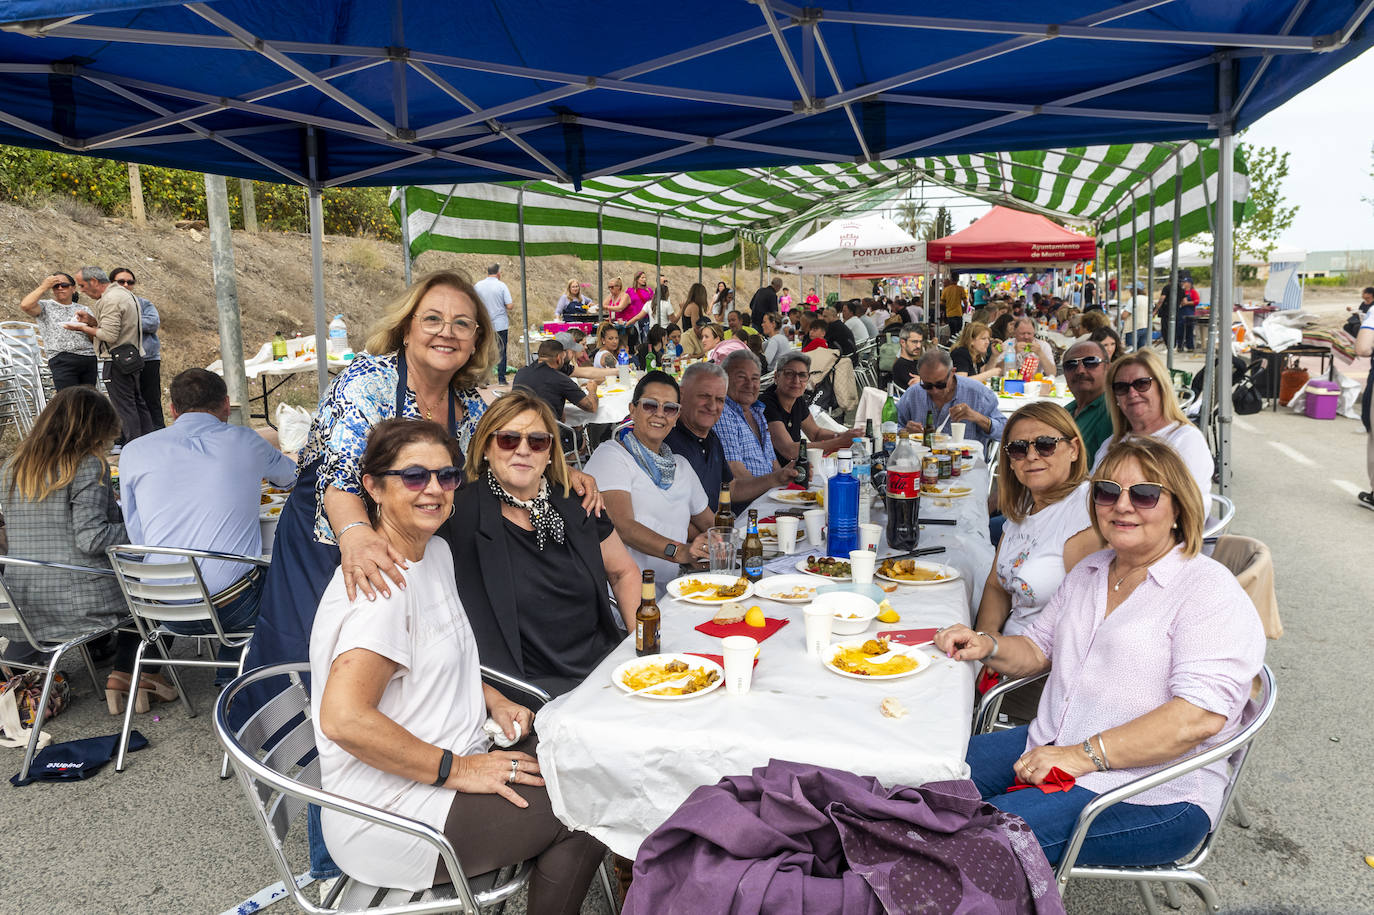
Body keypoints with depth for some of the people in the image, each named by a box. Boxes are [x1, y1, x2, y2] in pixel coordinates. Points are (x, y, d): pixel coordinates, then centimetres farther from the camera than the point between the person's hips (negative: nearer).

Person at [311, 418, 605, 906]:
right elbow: (344, 719, -32)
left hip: (457, 766, 9)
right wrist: (455, 769, -24)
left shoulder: (435, 551, 6)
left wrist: (493, 699, 5)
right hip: (389, 815, -9)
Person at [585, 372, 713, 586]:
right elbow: (622, 526, -14)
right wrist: (678, 551, -29)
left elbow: (709, 524, 26)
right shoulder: (611, 455, 0)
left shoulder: (681, 465, 23)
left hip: (666, 590, 6)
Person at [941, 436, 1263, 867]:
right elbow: (1038, 649, 23)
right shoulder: (1088, 571, 14)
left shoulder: (1210, 590, -11)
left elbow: (1200, 715, -23)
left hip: (1150, 795, -7)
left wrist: (1084, 755, -26)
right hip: (1050, 750, 8)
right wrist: (987, 647, 0)